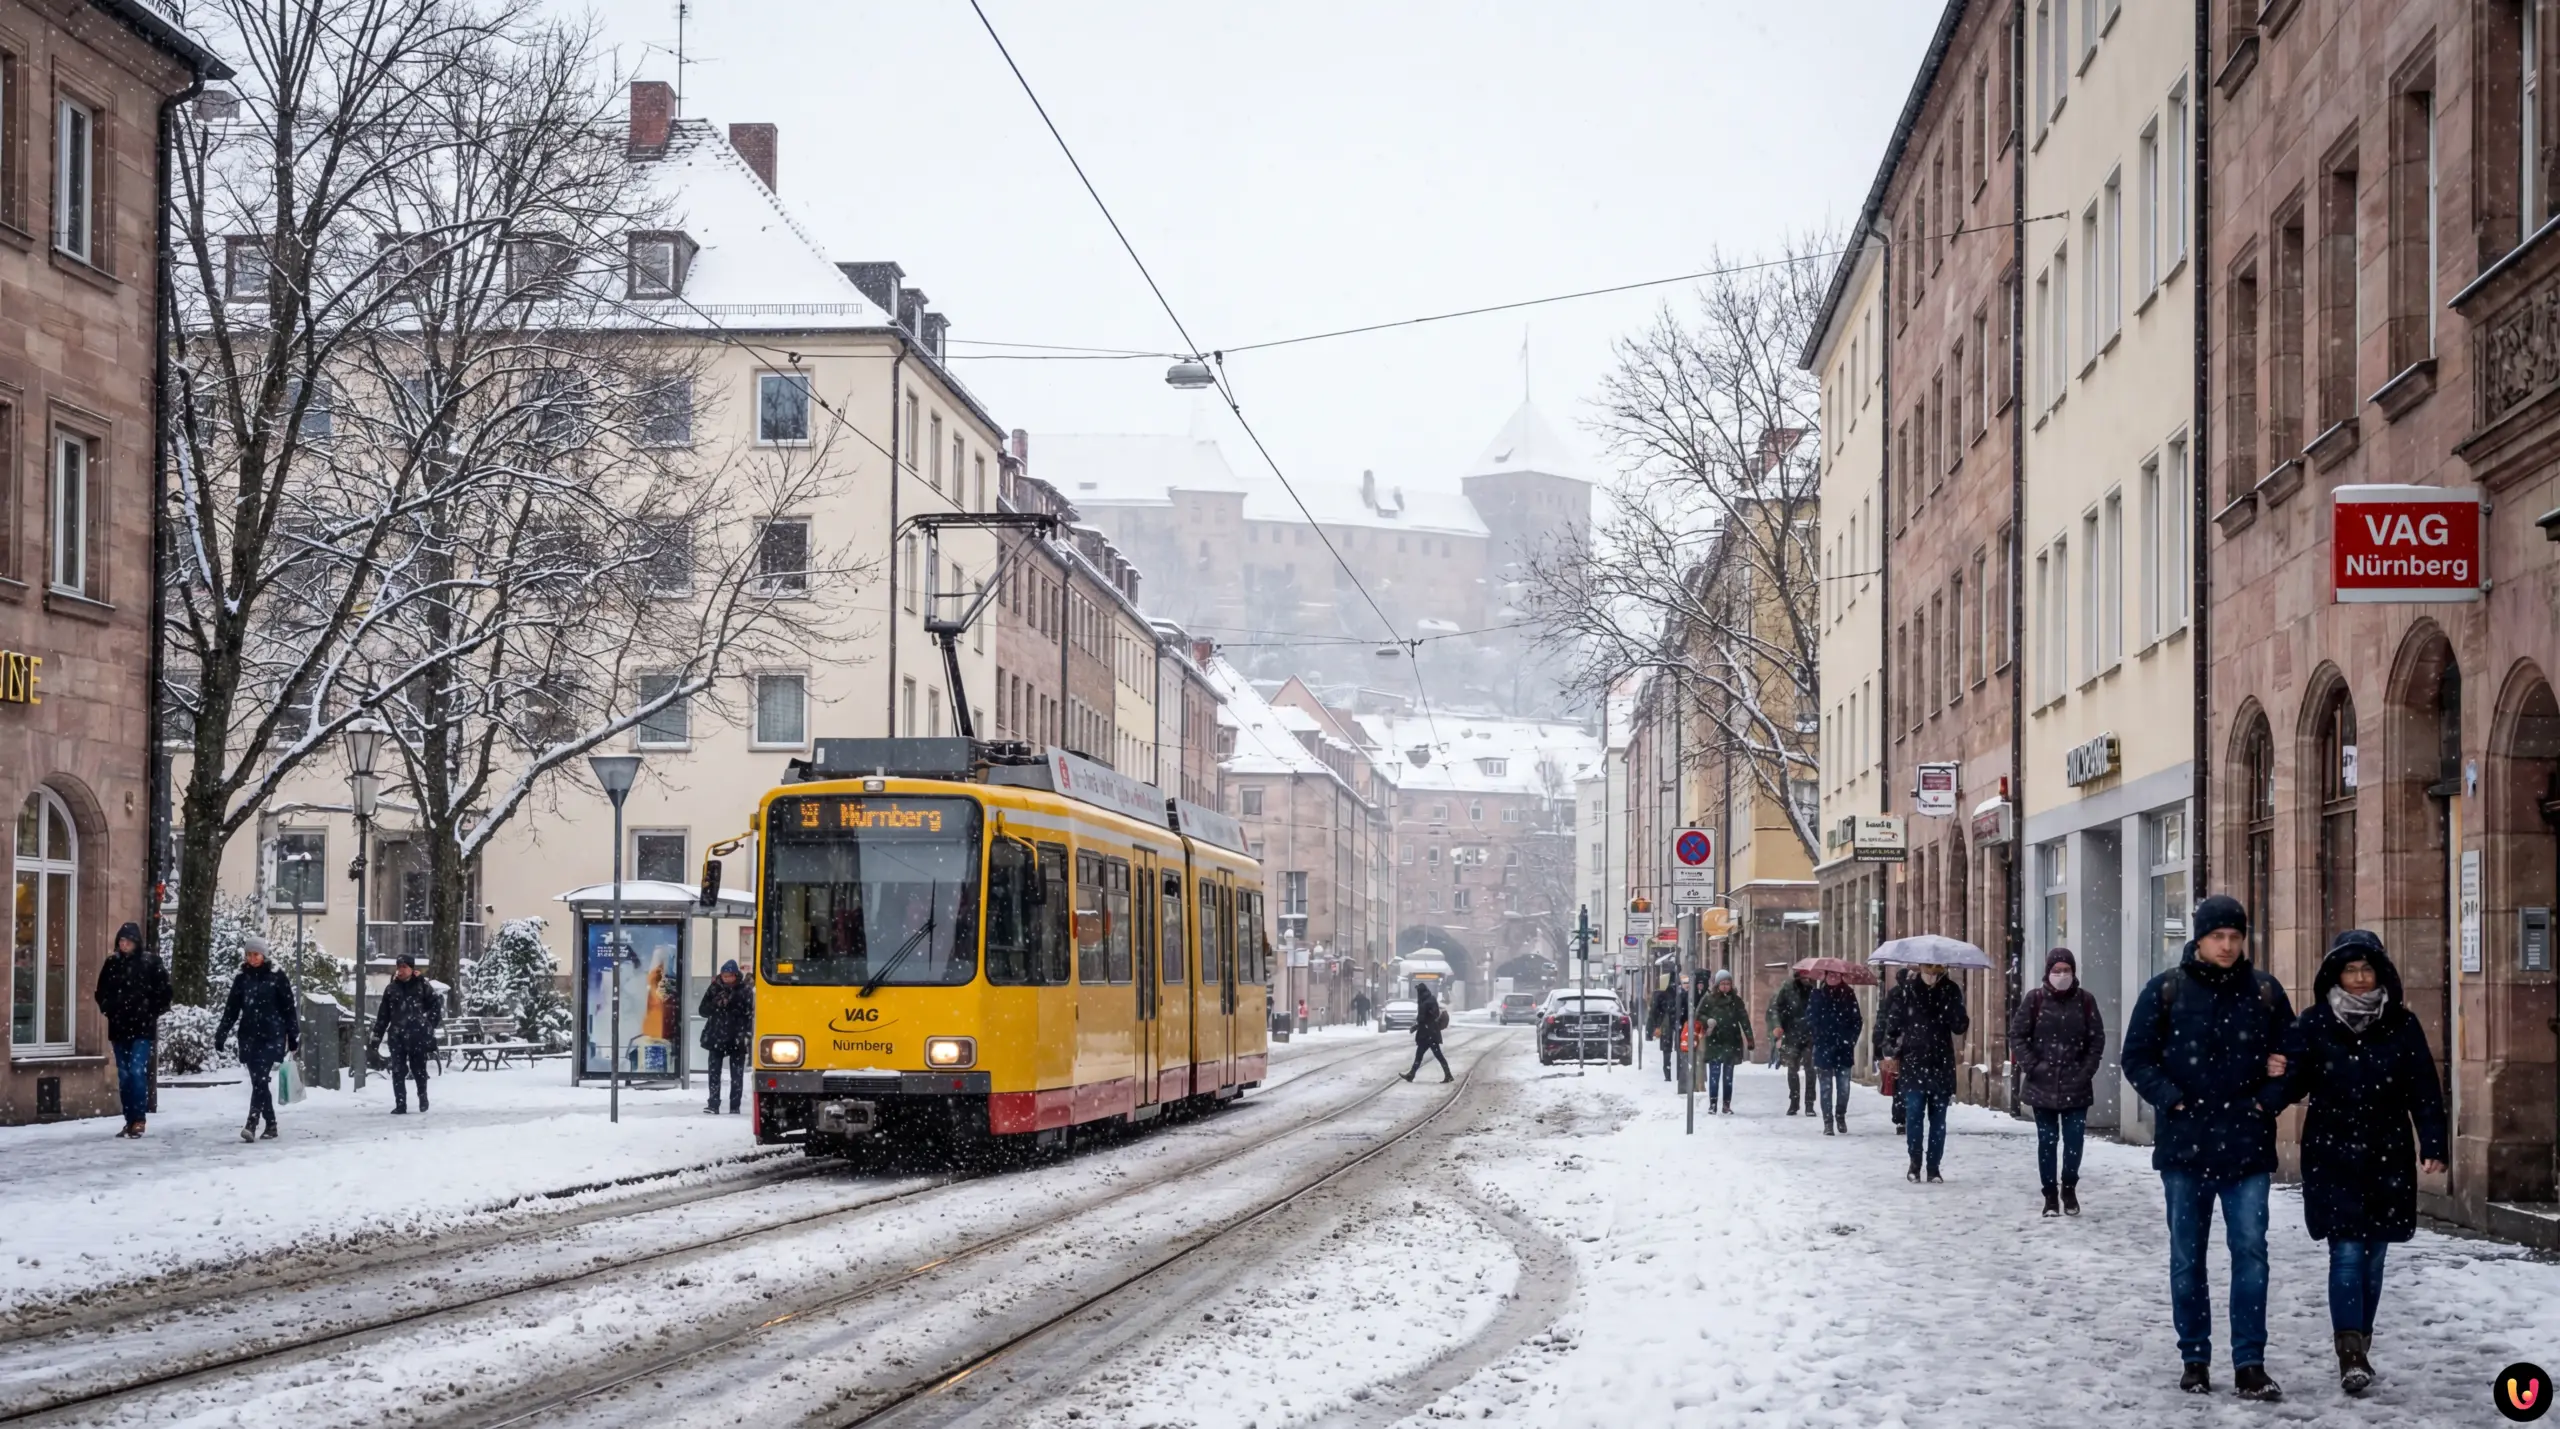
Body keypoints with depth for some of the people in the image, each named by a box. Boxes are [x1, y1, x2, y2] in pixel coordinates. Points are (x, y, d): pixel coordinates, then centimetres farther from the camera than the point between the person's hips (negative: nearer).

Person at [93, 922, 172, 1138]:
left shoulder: (150, 962, -4)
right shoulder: (112, 964, 7)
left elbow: (163, 990, -2)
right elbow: (102, 992, 18)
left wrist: (152, 1012, -4)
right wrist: (108, 1009, 5)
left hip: (142, 1027, -5)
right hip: (119, 1027, 5)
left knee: (137, 1071, -13)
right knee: (123, 1075, 7)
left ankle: (139, 1119, -10)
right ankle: (130, 1120, 13)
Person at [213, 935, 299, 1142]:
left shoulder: (276, 976, -2)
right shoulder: (241, 978, 8)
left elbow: (288, 1008, 1)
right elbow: (232, 1008, 10)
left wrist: (294, 1036, 0)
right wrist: (221, 1033, 3)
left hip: (272, 1036, -4)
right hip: (249, 1036, 4)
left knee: (261, 1079, -15)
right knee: (258, 1082, 4)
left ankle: (251, 1125, -22)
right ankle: (271, 1125, 14)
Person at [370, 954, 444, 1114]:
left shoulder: (422, 985, 0)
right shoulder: (391, 989, 9)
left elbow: (436, 1004, 3)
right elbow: (383, 1015, 10)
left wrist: (429, 1025, -4)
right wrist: (376, 1038, 8)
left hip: (417, 1035, -3)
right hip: (397, 1036, 3)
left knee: (419, 1069, 4)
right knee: (398, 1071, -1)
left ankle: (423, 1097, 27)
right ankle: (400, 1105, 3)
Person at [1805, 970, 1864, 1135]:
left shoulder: (1848, 995, 4)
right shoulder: (1817, 995, 2)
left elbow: (1857, 1021, 4)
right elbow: (1809, 1021, 1)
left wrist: (1850, 1039, -5)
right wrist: (1815, 1039, -8)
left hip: (1844, 1049, 1)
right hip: (1823, 1049, -1)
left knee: (1843, 1086, 3)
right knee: (1826, 1087, 0)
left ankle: (1841, 1117, 22)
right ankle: (1828, 1122, 4)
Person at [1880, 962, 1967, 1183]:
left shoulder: (1950, 991, 1)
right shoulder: (1907, 990, 1)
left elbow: (1958, 1026, -3)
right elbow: (1895, 1022, 4)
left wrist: (1966, 1024, -24)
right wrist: (1891, 1052, -3)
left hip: (1941, 1065, 0)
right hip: (1913, 1063, 0)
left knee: (1938, 1118, 4)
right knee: (1913, 1115, -4)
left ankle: (1934, 1167, 11)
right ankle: (1915, 1162, 11)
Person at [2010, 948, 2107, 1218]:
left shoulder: (2085, 1000, 1)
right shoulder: (2034, 998, -2)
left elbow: (2097, 1038, 4)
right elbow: (2017, 1035, 0)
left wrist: (2087, 1070, -5)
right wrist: (2032, 1066, -9)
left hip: (2076, 1084, 1)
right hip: (2042, 1084, -1)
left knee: (2074, 1138, -2)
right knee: (2047, 1139, 3)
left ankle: (2069, 1188, 20)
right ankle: (2051, 1195, 13)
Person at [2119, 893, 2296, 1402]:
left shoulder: (2264, 991, 4)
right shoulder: (2166, 991, 0)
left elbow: (2289, 1055, 10)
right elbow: (2137, 1056, 2)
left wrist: (2268, 1100, -5)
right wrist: (2171, 1099, -10)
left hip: (2246, 1145, 0)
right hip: (2184, 1145, 0)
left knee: (2251, 1252, -4)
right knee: (2187, 1256, 7)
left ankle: (2250, 1366, -2)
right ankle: (2195, 1359, 17)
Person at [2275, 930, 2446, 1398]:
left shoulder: (2401, 1025, 2)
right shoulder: (2313, 1025, -2)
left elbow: (2423, 1091, 3)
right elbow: (2289, 1081, -9)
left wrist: (2432, 1144, -6)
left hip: (2387, 1159, 2)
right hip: (2333, 1159, -2)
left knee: (2373, 1257, 9)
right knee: (2347, 1254, -10)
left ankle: (2360, 1347, 21)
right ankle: (2351, 1355, -12)